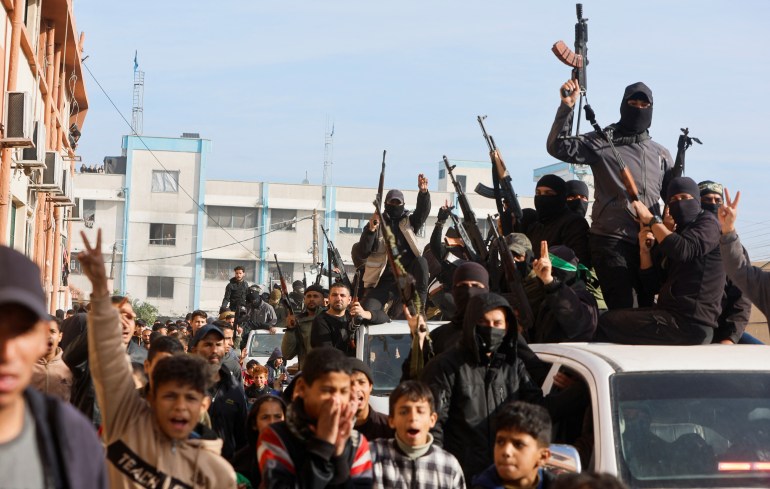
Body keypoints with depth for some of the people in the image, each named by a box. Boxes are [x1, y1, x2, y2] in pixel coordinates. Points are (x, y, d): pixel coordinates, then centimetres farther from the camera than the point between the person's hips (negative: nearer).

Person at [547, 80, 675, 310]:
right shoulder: (603, 143, 2)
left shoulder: (661, 154, 17)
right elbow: (559, 147, -8)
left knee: (649, 305, 9)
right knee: (623, 308, -9)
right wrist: (567, 107, -18)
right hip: (611, 241, -5)